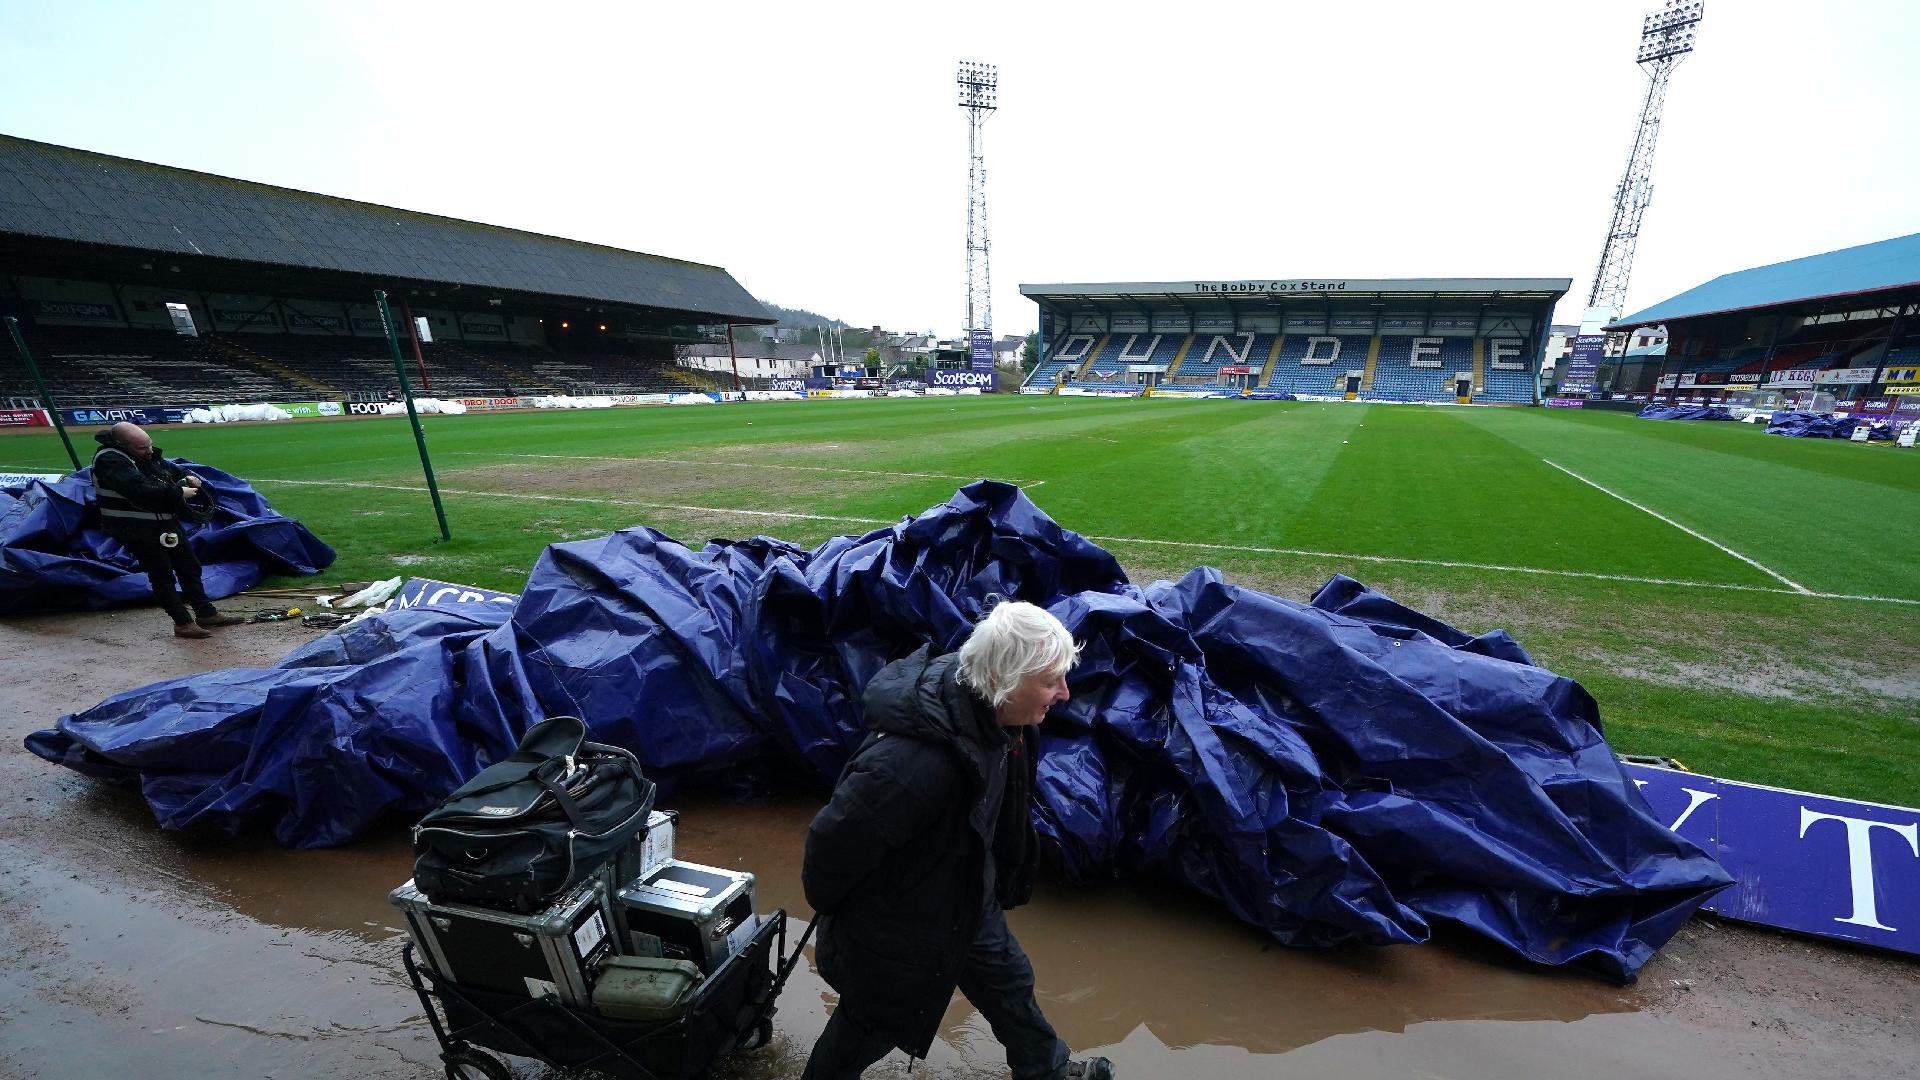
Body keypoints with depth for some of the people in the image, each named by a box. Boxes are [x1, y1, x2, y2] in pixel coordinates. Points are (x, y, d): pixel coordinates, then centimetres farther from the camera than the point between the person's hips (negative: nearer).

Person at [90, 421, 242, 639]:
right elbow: (140, 490, -32)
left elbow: (171, 469, 20)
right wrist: (179, 492, -25)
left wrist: (188, 477, -1)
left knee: (189, 566, 13)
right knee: (162, 575, -3)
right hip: (137, 529, -8)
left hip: (166, 522, 8)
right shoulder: (110, 461, -20)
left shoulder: (149, 455, 5)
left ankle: (206, 613, 24)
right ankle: (183, 623, 3)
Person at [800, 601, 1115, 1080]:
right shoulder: (912, 764, -45)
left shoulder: (993, 713, -17)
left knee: (1010, 983, 28)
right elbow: (833, 843, -31)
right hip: (898, 930, -7)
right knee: (874, 1024, 22)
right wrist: (829, 909, -10)